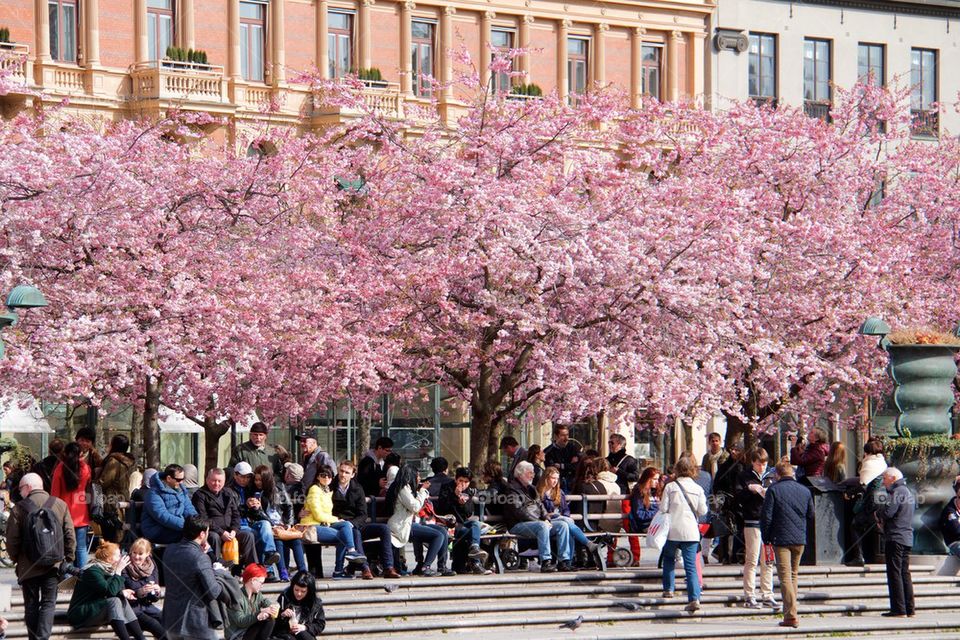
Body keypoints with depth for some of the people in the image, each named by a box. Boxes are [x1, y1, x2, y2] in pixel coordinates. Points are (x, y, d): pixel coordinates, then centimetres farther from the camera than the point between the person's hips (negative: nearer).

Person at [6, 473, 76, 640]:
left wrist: (16, 559, 10)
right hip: (53, 564, 1)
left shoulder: (19, 509, -9)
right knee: (48, 604, 5)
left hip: (28, 567, -1)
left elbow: (12, 540, -8)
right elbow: (70, 536, -1)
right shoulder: (60, 505, -1)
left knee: (31, 606, 11)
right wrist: (67, 559, 11)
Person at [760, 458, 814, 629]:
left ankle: (791, 615, -15)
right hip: (800, 540, 4)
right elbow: (811, 517, 14)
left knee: (785, 576, -6)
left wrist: (766, 538, 3)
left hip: (781, 539, -4)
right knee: (793, 575, 17)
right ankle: (790, 612, 22)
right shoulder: (805, 491, 7)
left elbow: (766, 516, -7)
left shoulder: (774, 490, -6)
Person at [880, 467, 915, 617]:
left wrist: (879, 513, 0)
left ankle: (898, 609, -11)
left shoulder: (898, 492, -11)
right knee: (904, 573, 11)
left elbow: (888, 512, -21)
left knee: (894, 573, -8)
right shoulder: (907, 491, 20)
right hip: (907, 539, 10)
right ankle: (909, 609, 11)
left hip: (896, 538, -10)